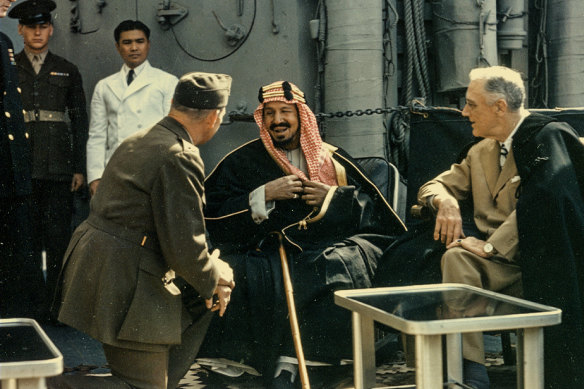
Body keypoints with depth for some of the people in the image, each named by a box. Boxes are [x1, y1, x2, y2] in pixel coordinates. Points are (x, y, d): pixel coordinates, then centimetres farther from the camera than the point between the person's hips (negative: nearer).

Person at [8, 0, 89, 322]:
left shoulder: (67, 71, 12)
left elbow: (80, 121, 11)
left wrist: (80, 168, 4)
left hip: (58, 164, 0)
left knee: (57, 236, -2)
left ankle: (53, 304, 5)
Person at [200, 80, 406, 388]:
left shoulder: (332, 159, 17)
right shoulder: (242, 162, 12)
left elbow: (374, 209, 13)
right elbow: (214, 218, 0)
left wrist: (334, 198, -3)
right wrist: (264, 195, -9)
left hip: (325, 250, 2)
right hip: (266, 252, -1)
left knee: (344, 265, -31)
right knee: (247, 274, -33)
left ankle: (287, 356, -22)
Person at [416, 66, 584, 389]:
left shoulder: (548, 137, -4)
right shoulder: (480, 152, 21)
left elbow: (543, 199, -20)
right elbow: (432, 187, 21)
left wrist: (490, 245, -21)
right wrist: (446, 202, -4)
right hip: (495, 261, 6)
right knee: (455, 257, -28)